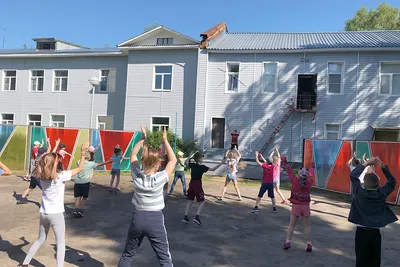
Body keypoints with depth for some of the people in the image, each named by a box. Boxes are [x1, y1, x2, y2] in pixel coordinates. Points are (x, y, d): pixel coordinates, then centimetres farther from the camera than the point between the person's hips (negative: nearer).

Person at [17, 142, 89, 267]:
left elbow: (49, 159, 18)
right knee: (61, 243, 5)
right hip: (56, 214, -6)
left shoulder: (41, 176, -1)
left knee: (40, 239, 26)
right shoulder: (60, 176, -18)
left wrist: (55, 154, 23)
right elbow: (79, 168, -12)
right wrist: (83, 153, -6)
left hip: (43, 213, 7)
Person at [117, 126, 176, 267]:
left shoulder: (137, 175, -8)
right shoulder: (160, 178, -16)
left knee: (127, 255, 21)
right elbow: (173, 160, -2)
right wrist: (165, 140, 0)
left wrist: (143, 139, 7)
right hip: (156, 219, -3)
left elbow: (132, 155, 9)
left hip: (138, 218, 3)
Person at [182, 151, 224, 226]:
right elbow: (213, 169, -16)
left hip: (191, 183, 6)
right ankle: (197, 217, -11)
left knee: (190, 201, 14)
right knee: (202, 202, 4)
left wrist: (191, 155, 27)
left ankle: (186, 217, 12)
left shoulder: (192, 165, 4)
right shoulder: (202, 167, -12)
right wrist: (221, 163, -14)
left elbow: (186, 162, 25)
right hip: (198, 184, -6)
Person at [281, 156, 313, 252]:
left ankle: (287, 242, 0)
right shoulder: (309, 182, -8)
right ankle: (309, 244, 11)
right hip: (306, 206, 2)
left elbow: (290, 172, -2)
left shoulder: (295, 181, -14)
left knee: (291, 225, 7)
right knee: (307, 226, 12)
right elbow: (311, 175, 12)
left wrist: (285, 162, 13)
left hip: (296, 206, -1)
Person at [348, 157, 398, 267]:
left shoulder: (360, 193, -13)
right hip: (375, 232, 2)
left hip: (362, 231, -2)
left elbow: (353, 175, -5)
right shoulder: (382, 194, -7)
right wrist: (383, 166, 3)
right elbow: (392, 181, 8)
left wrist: (366, 163, -4)